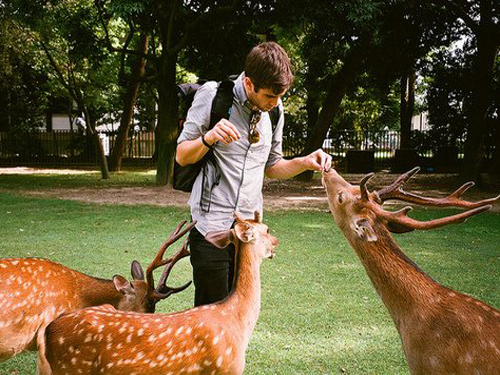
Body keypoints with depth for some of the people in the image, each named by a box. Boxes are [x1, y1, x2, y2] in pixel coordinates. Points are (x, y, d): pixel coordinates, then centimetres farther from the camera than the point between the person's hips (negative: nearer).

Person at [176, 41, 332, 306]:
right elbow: (181, 157, -2)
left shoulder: (274, 109, 9)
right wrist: (208, 138, -22)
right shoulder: (213, 96, -6)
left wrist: (305, 163, 1)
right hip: (213, 225, -5)